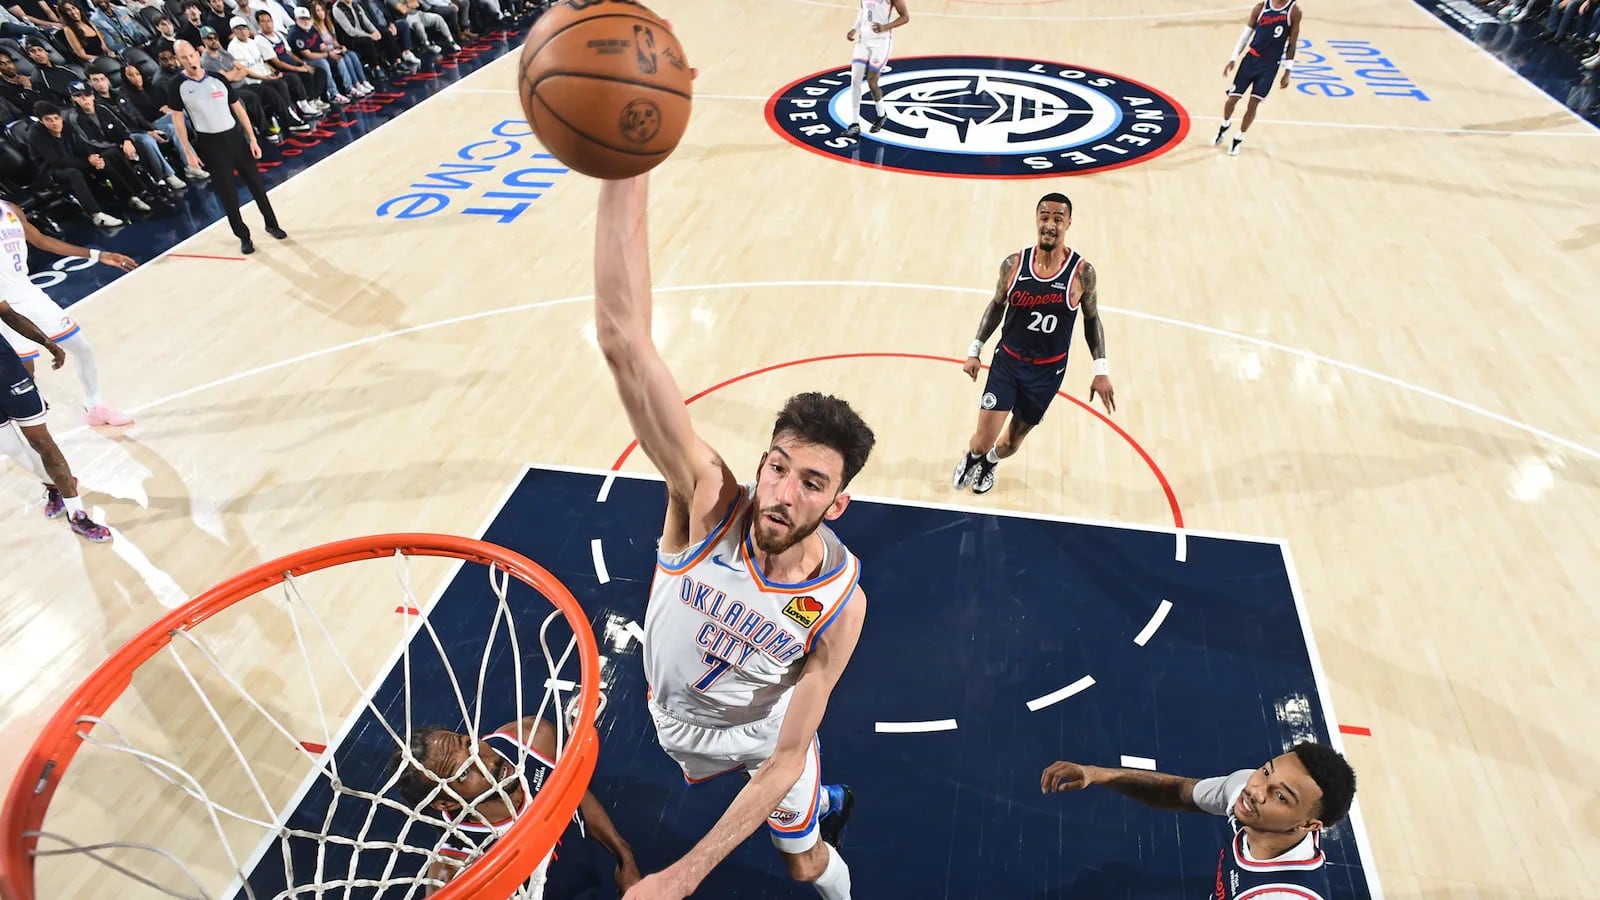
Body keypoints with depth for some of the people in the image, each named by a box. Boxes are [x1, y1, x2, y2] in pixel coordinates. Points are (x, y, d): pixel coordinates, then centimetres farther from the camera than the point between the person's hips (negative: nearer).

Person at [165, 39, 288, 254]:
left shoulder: (217, 78, 2)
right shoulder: (176, 86, -5)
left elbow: (238, 109, 7)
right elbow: (177, 118, -1)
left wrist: (252, 139, 2)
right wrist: (188, 152, -5)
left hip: (234, 136, 2)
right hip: (209, 144, -2)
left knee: (255, 183, 8)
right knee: (227, 192, 1)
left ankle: (271, 224, 26)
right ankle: (243, 236, 12)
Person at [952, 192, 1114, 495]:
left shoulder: (1082, 272, -13)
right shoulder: (1013, 264, -10)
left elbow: (1091, 319, 1)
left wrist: (1101, 370, -3)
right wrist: (975, 350, 5)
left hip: (1048, 371, 0)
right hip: (1007, 362, 0)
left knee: (1012, 441, 15)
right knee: (983, 439, -5)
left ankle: (989, 463, 52)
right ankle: (971, 457, 35)